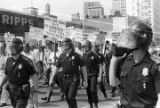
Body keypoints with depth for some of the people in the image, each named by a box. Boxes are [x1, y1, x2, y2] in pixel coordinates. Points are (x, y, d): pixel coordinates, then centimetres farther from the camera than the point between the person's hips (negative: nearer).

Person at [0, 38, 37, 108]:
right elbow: (6, 75, 14)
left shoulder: (26, 61, -17)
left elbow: (34, 75, -9)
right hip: (11, 90, 6)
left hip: (22, 92, -6)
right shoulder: (9, 60, 1)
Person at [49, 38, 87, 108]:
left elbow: (83, 67, -1)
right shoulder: (62, 56, 7)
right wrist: (52, 78, 10)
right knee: (67, 98, 11)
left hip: (74, 79, -5)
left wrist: (85, 80, -3)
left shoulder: (76, 55, -5)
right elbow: (57, 68, 14)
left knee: (71, 97, -14)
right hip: (65, 79, 5)